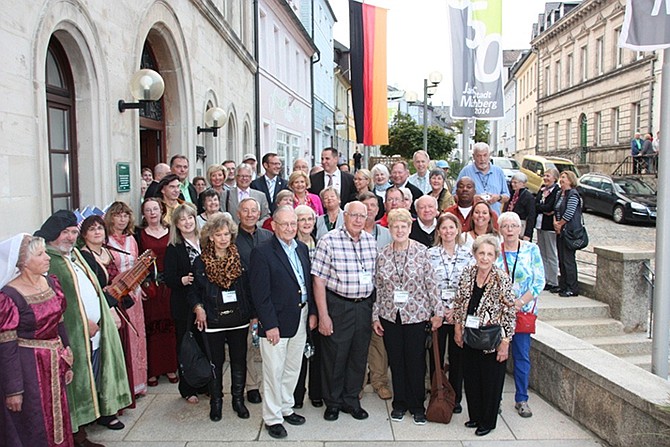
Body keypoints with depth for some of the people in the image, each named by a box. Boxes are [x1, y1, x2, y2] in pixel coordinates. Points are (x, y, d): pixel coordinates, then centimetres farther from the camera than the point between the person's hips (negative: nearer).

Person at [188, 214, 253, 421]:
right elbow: (194, 290, 6)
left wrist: (252, 313, 0)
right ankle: (216, 402, 25)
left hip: (239, 319, 1)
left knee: (239, 361, 10)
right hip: (213, 321, -1)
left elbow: (249, 288, 5)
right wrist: (198, 308, -11)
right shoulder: (201, 262, -1)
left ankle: (238, 400, 25)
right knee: (216, 362, 9)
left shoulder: (240, 259, 1)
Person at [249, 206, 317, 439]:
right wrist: (270, 325, -17)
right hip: (276, 321, -6)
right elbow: (260, 294, -15)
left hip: (300, 319, 7)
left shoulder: (302, 248, 8)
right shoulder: (262, 252, -13)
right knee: (274, 372, 6)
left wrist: (312, 312, 8)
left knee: (293, 369, 18)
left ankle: (286, 408, 36)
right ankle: (272, 418, 22)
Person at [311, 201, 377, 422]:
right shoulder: (329, 241, -10)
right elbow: (319, 280, -11)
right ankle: (333, 402, 26)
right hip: (338, 306, -5)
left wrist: (375, 309, 9)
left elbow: (374, 276, 12)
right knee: (334, 356, 6)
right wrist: (323, 315, -14)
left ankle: (351, 400, 31)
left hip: (364, 306, 5)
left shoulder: (370, 241, 6)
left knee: (359, 355, 14)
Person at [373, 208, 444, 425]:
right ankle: (399, 403, 26)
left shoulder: (421, 251, -5)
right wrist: (375, 317, 5)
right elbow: (378, 288, 5)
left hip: (416, 315, -2)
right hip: (390, 316, 2)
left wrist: (437, 311, -4)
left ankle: (417, 406, 21)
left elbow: (431, 283, -3)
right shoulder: (382, 255, 2)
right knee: (395, 361, 11)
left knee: (416, 361, 5)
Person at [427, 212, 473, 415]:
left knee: (457, 356, 9)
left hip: (460, 313, 1)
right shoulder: (430, 254, 0)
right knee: (436, 356, 6)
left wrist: (457, 309, -7)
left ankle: (455, 398, 23)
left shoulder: (467, 254, 2)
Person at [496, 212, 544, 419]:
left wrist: (519, 303, -12)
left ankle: (521, 399, 20)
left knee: (522, 355, 5)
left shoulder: (531, 249, -2)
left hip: (524, 310, 0)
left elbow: (539, 282, -4)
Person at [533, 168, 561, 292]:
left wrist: (539, 207, -4)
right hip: (540, 225, 8)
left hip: (550, 226, -8)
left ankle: (554, 283, 5)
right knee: (542, 254, 11)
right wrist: (545, 210, -10)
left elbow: (549, 207, -18)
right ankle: (545, 280, 19)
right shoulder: (542, 189, 14)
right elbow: (535, 204, 5)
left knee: (551, 256, -2)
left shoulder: (557, 191, -10)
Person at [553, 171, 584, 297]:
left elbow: (569, 213, -17)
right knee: (561, 259, 11)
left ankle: (572, 288, -1)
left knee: (568, 259, -7)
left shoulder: (573, 194, -11)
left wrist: (559, 224, -6)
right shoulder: (559, 194, 15)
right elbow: (555, 210, 16)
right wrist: (555, 222, 0)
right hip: (560, 230, 9)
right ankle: (563, 286, 19)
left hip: (570, 231, -9)